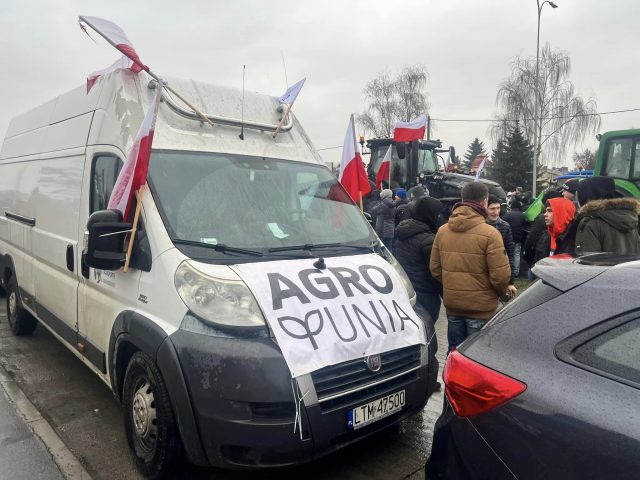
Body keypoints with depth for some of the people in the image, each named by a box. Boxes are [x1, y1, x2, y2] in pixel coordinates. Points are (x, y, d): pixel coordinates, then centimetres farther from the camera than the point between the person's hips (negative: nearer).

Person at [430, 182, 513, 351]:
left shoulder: (442, 231, 0)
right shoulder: (490, 233, -17)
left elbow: (434, 268, 4)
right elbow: (500, 274, -18)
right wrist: (504, 290, 3)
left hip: (451, 304, 5)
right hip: (480, 306, -5)